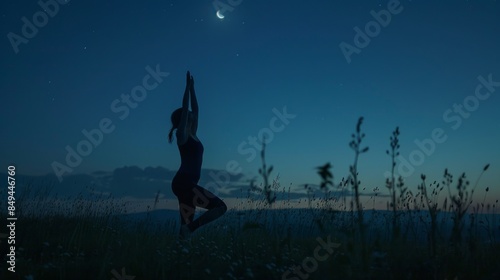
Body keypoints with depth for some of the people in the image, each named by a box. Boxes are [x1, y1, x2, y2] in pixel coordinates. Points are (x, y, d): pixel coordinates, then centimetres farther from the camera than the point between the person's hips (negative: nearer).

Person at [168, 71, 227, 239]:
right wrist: (188, 86, -5)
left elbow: (195, 109, 21)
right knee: (220, 207, -13)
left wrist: (192, 88, 23)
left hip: (186, 184, 9)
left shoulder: (191, 134, 17)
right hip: (183, 183, -9)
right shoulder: (182, 135, -4)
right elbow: (185, 108, -10)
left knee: (187, 225, 8)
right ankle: (188, 229, -14)